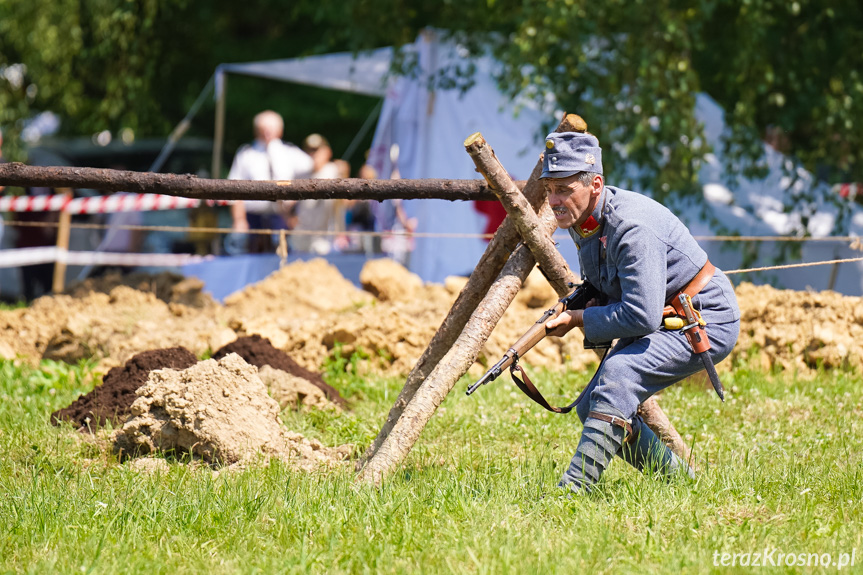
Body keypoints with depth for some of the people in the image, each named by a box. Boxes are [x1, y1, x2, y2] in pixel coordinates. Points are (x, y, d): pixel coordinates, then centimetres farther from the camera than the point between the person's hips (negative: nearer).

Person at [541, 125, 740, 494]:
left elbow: (642, 316, -35)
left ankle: (573, 490, -37)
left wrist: (578, 320, -23)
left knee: (619, 372, -31)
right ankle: (680, 479, 18)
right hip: (661, 321, 10)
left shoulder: (631, 226, -30)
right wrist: (578, 307, -4)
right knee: (591, 407, 6)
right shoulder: (580, 221, -1)